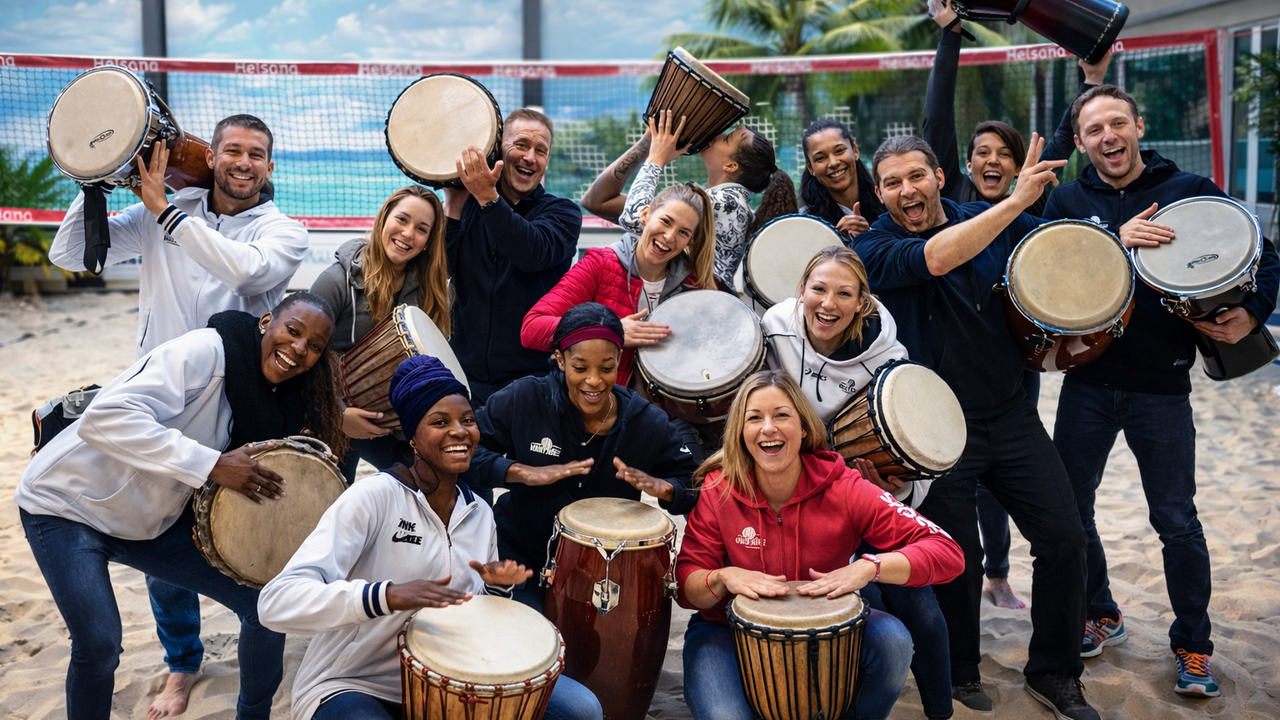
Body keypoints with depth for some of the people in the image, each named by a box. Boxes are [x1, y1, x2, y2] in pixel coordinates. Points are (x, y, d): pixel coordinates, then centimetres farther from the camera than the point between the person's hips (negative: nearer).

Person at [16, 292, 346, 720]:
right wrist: (213, 465, -39)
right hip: (68, 505, -6)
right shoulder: (205, 352, -26)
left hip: (152, 521, 7)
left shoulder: (276, 404, -4)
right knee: (99, 645, -18)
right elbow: (106, 418, -37)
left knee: (265, 601, -1)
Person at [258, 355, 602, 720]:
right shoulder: (374, 497, -16)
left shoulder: (479, 513, 5)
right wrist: (387, 595, -39)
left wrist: (497, 585, -6)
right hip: (353, 687, -6)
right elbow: (276, 602, -26)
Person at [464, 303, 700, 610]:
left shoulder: (648, 423, -7)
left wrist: (661, 488, -25)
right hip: (521, 556, -2)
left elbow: (695, 489, -3)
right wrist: (523, 473, -27)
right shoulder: (524, 399, -12)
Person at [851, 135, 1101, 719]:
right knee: (957, 559, 3)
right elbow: (936, 258, -28)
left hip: (1010, 414, 4)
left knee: (1064, 537, 2)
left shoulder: (992, 222, 4)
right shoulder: (873, 249, -9)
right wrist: (1016, 200, -29)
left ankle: (1053, 671, 22)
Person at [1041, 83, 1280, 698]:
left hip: (1161, 388, -2)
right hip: (1087, 382, 2)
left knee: (1177, 521, 5)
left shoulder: (1191, 192, 0)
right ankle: (1100, 617, 32)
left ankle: (1192, 647, 24)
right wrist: (1113, 242, -24)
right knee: (1070, 512, 10)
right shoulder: (1068, 201, 3)